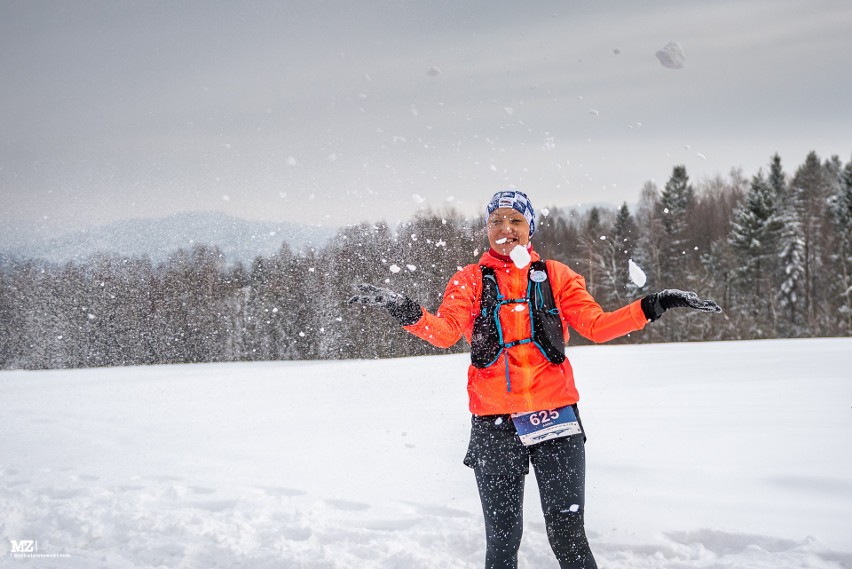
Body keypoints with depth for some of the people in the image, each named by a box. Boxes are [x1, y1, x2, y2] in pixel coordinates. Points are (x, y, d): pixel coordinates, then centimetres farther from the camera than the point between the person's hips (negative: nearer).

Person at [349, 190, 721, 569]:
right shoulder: (469, 280, 8)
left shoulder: (554, 275, 10)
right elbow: (445, 331, -7)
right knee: (502, 537, 5)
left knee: (568, 535, -5)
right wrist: (407, 313, -26)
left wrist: (654, 306, -8)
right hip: (493, 422, 0)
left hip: (554, 415, 0)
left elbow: (596, 325, 4)